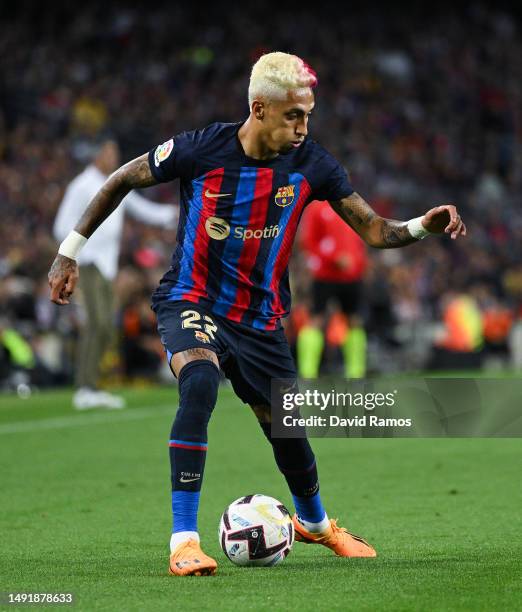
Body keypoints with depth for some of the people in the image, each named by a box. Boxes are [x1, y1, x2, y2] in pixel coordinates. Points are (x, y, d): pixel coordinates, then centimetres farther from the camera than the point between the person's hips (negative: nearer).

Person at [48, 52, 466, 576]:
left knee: (286, 429, 11)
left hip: (259, 317, 4)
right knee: (199, 382, -34)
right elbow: (121, 181, -3)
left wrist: (422, 227, -27)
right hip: (191, 299, -4)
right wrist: (69, 252, -2)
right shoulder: (200, 149, -18)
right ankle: (183, 542, -31)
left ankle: (314, 523, 46)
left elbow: (374, 231, -6)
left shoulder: (310, 164, -10)